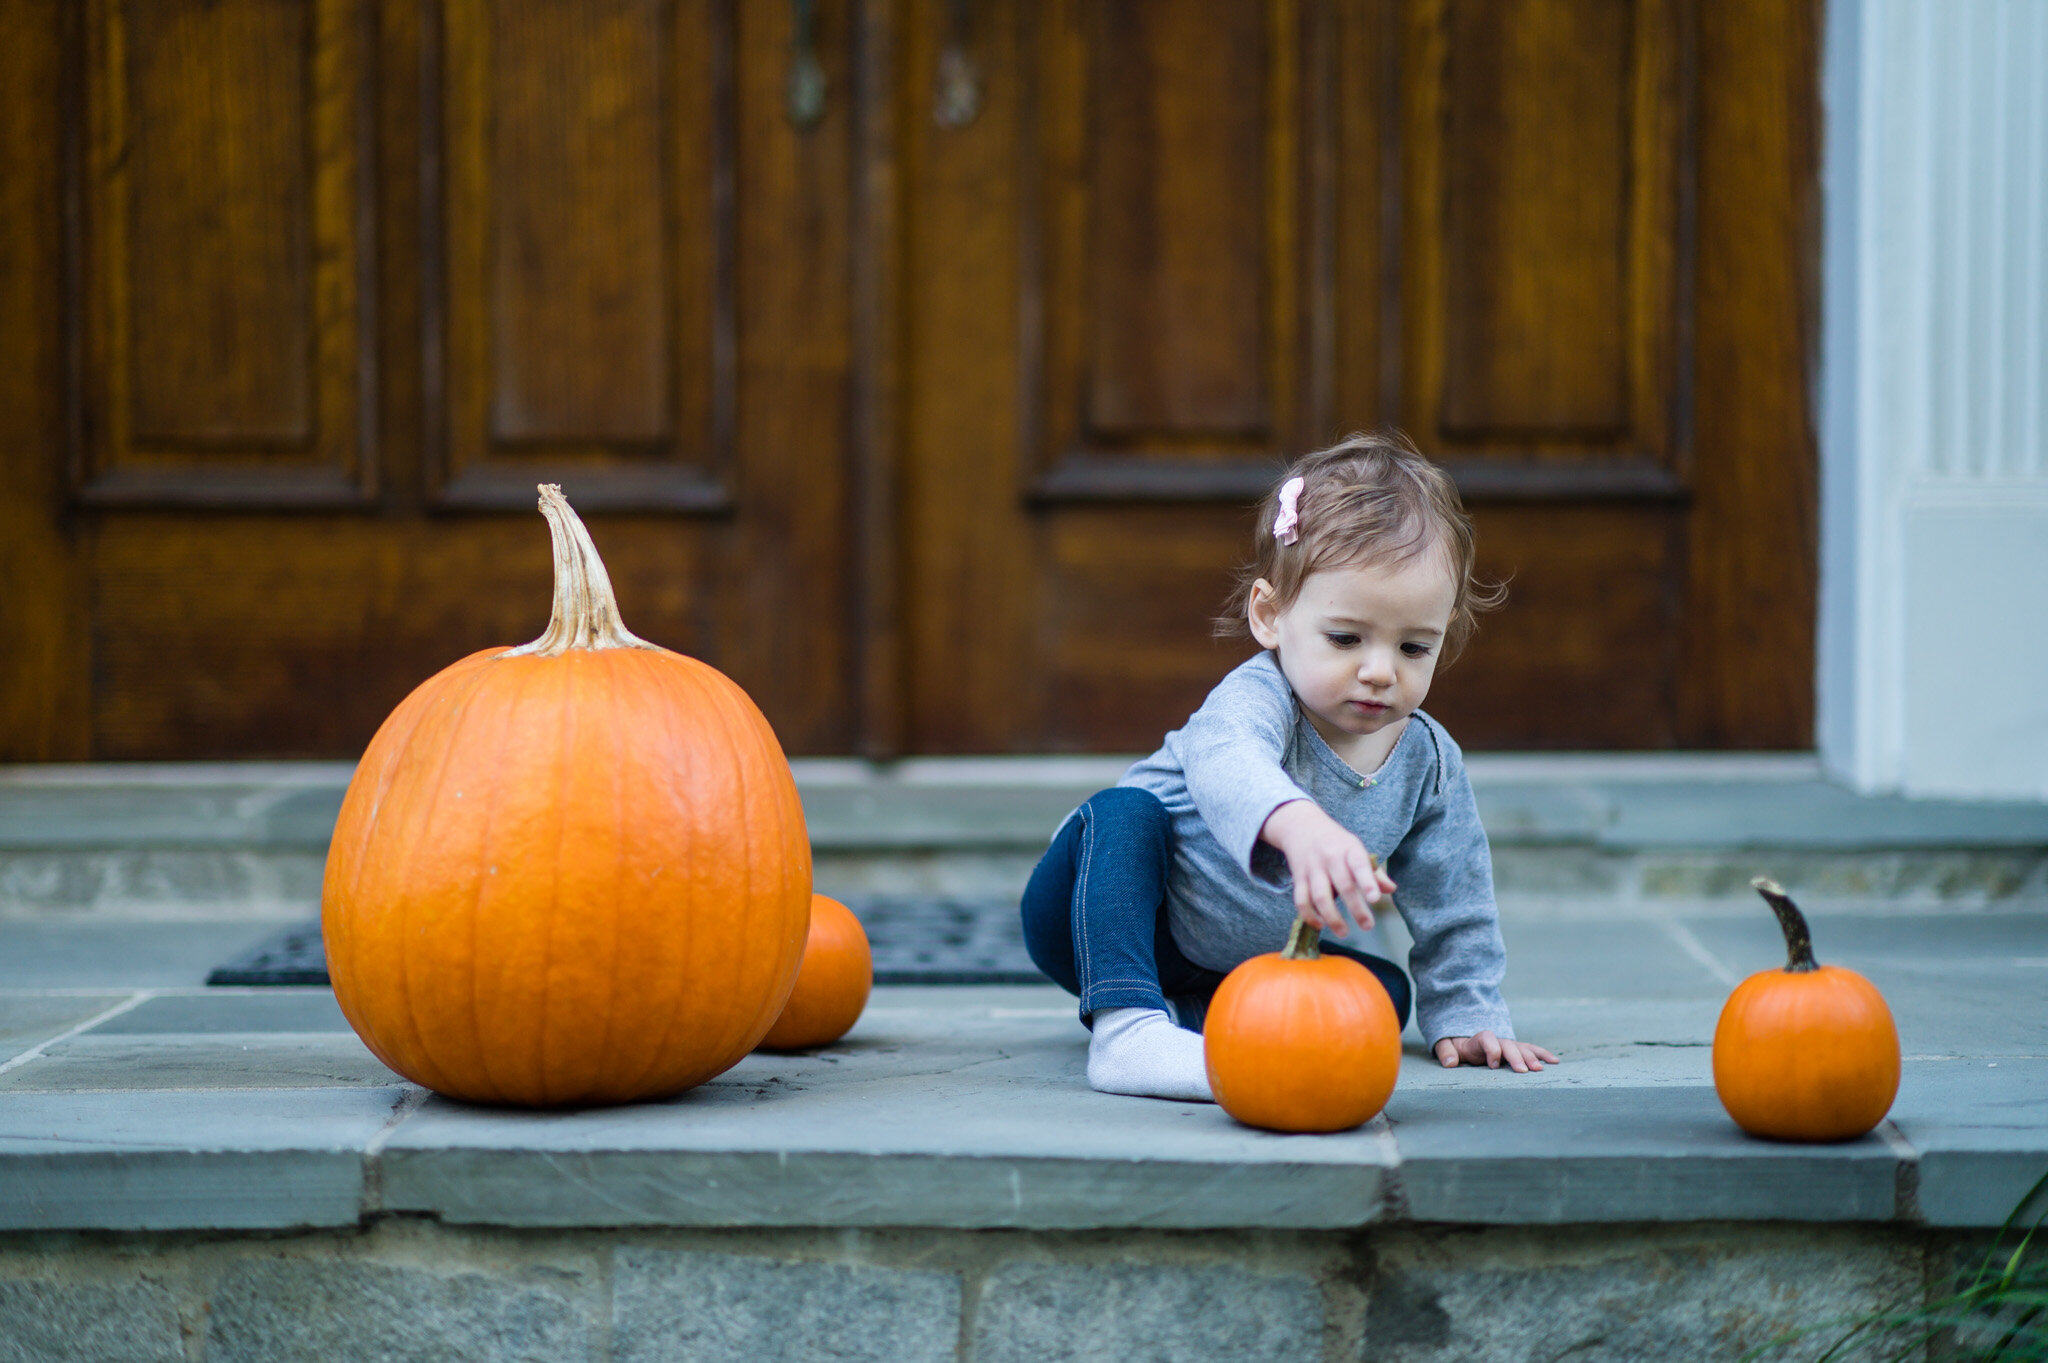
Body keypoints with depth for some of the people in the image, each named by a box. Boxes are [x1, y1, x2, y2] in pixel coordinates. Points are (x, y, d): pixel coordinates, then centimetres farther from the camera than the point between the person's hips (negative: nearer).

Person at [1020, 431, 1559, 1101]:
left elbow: (1453, 907, 5)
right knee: (1125, 810, -33)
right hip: (1111, 927, -6)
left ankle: (1190, 1016, -18)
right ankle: (1126, 1026, -45)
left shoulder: (1430, 762, -10)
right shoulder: (1256, 699, -31)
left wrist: (1465, 1016, -1)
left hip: (1243, 961, 6)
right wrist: (1298, 823, -78)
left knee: (1386, 991, -11)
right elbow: (1223, 764, -58)